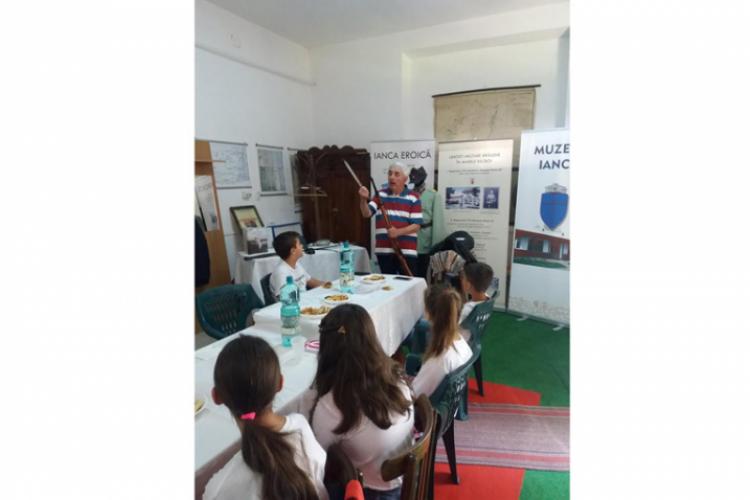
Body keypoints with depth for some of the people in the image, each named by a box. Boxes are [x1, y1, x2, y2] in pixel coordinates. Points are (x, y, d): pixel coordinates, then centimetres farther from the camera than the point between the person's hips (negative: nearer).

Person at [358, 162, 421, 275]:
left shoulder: (413, 198, -2)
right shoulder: (380, 195, 9)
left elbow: (416, 226, -6)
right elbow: (366, 213, -2)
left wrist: (398, 232, -21)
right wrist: (364, 199, -21)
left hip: (406, 251, -3)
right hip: (383, 250, 3)